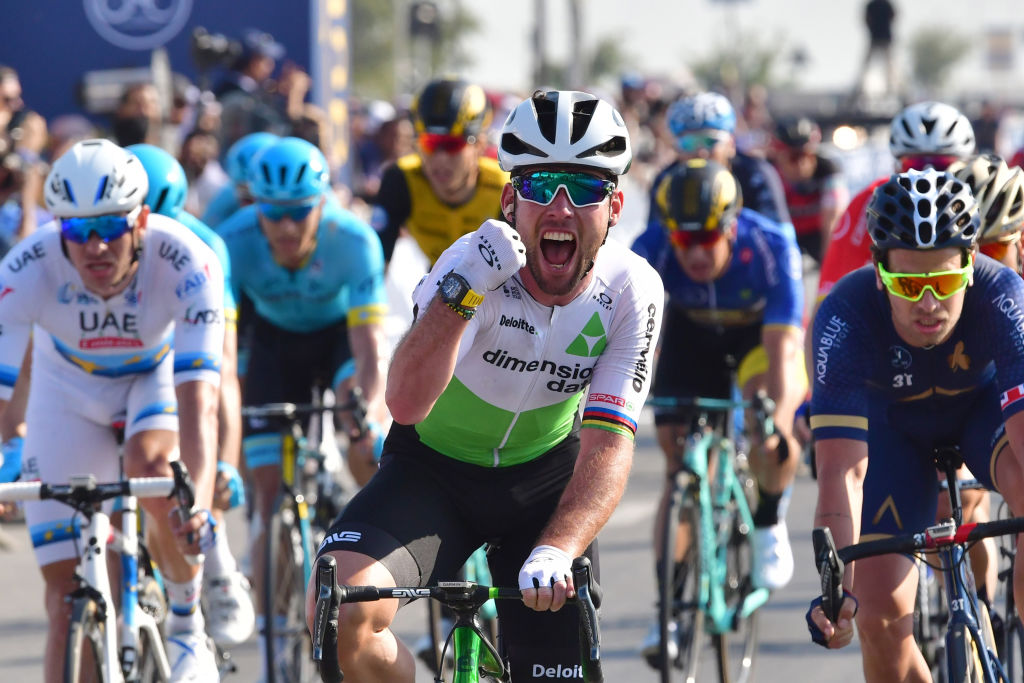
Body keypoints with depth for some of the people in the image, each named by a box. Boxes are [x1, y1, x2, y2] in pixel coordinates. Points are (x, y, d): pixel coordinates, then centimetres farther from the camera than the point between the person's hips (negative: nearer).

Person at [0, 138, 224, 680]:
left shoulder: (187, 264, -35)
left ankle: (186, 623, -6)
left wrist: (199, 505, -57)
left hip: (159, 377, -1)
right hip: (68, 390, 1)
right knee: (66, 592, -7)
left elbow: (198, 403, -42)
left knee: (152, 469, -33)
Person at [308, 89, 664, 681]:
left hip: (544, 480, 2)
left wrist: (556, 553, -40)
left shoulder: (632, 291, -19)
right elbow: (407, 402, -41)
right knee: (340, 611, -29)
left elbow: (607, 445, -23)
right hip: (433, 470, -2)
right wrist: (463, 290, -55)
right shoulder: (476, 265, -27)